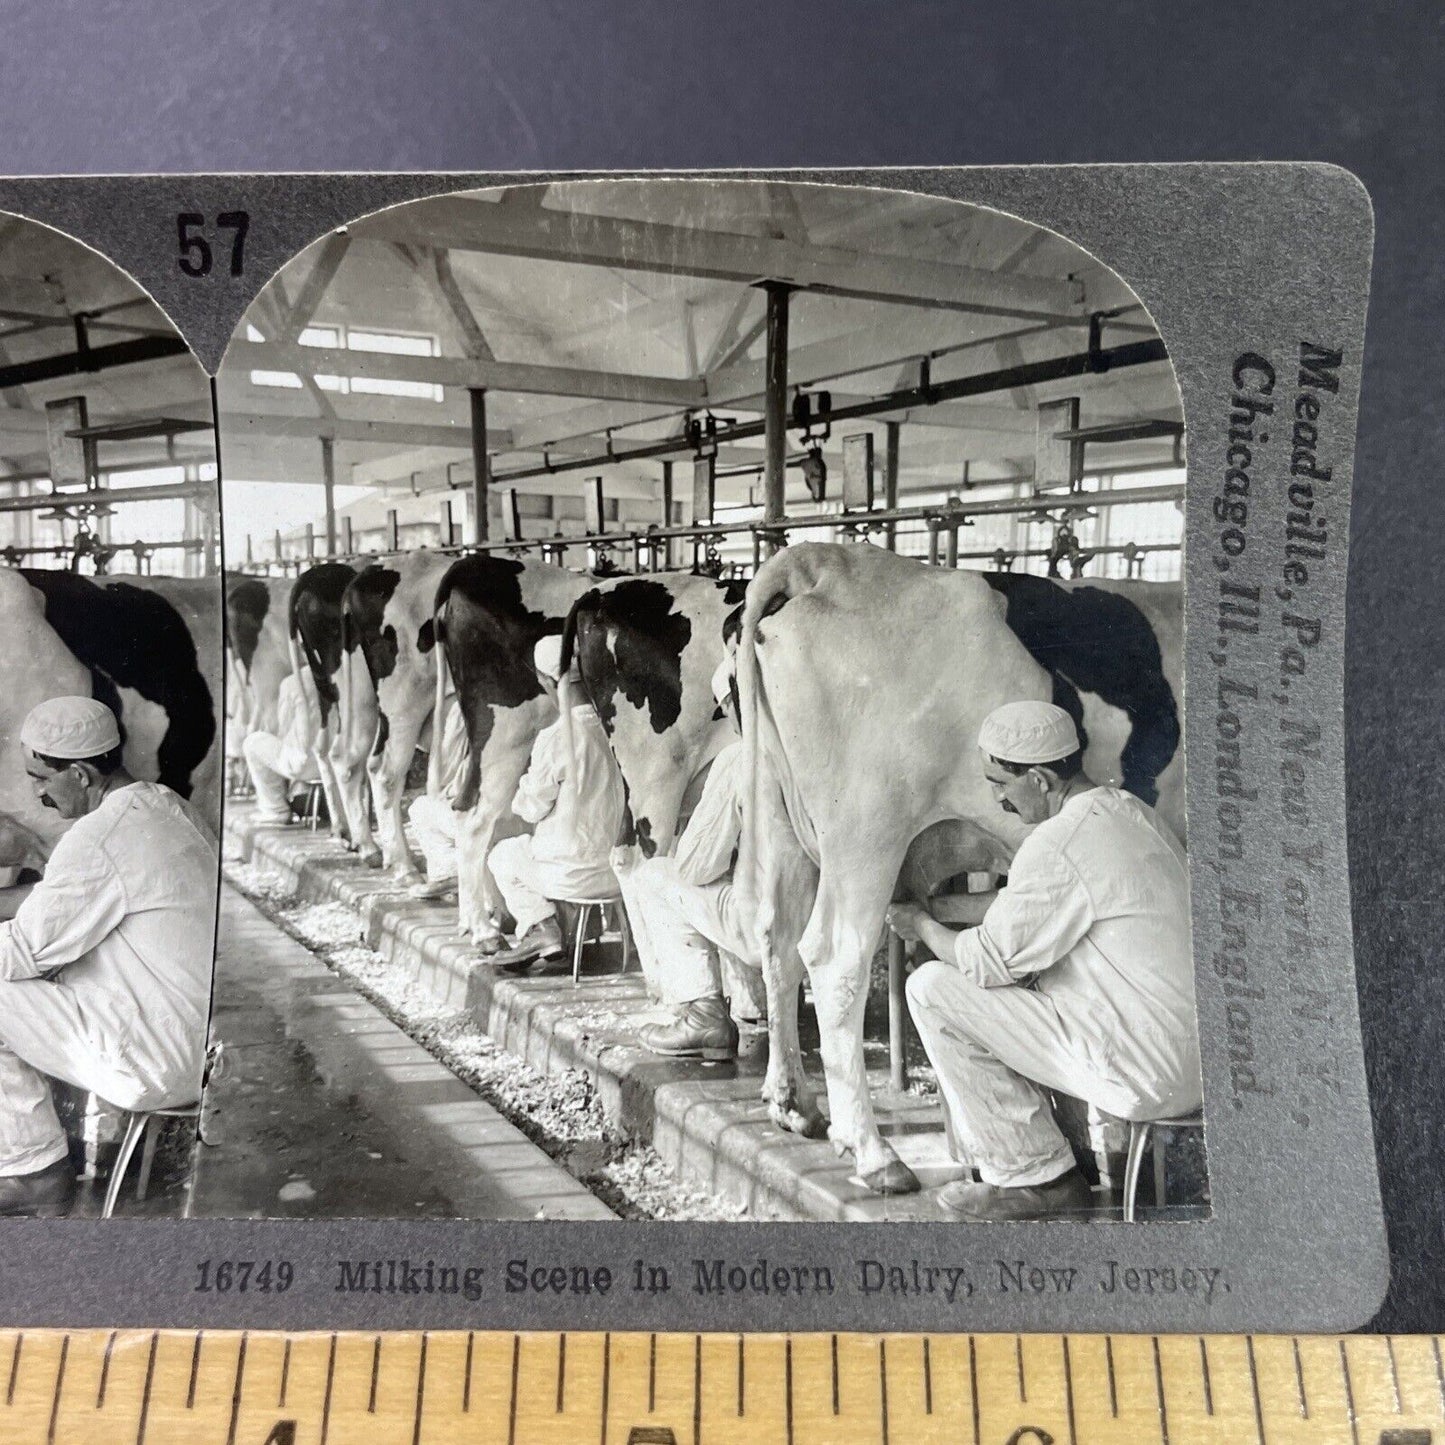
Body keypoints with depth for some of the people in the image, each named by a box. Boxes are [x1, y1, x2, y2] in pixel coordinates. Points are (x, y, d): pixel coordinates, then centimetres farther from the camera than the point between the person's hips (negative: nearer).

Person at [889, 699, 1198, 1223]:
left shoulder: (1060, 846, -20)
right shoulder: (1129, 811, 10)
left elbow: (992, 962, -12)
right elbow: (1022, 904, 21)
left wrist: (924, 926, 7)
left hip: (1145, 1072, -10)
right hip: (1196, 1053, 10)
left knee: (934, 989, -6)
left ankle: (1037, 1177, 5)